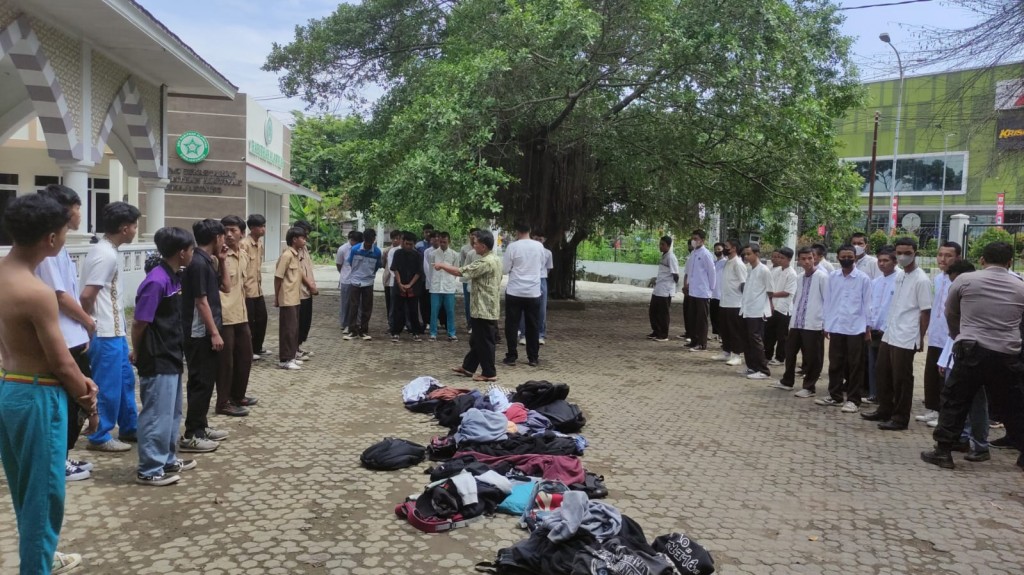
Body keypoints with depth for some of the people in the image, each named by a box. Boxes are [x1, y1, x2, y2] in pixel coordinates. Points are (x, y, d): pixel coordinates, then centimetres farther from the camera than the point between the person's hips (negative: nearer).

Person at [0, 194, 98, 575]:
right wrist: (88, 400, -1)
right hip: (36, 397, -9)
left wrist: (77, 382, 4)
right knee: (43, 491, 6)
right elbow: (61, 363, -18)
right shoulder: (35, 292, -24)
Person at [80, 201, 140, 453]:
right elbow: (87, 296, -23)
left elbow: (90, 294, 17)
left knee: (125, 379, 18)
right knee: (108, 386, 0)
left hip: (114, 331, 10)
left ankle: (129, 427, 29)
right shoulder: (106, 255, -20)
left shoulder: (104, 250, 11)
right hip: (106, 334, -10)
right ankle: (99, 437, 12)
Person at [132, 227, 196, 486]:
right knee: (157, 415, -1)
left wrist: (178, 352, 17)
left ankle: (167, 460, 31)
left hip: (171, 358, 10)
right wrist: (137, 353, -3)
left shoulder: (172, 277, 8)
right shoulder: (157, 281, -21)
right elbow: (140, 323, -17)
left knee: (172, 413, 18)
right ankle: (149, 470, 9)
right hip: (157, 361, -10)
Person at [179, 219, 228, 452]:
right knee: (200, 382, -6)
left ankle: (201, 426, 26)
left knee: (207, 380, 16)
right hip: (200, 334, -10)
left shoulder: (208, 261, 11)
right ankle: (191, 436, -1)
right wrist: (214, 333, -19)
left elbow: (224, 286, 23)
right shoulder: (198, 263, -18)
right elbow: (201, 302, -20)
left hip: (206, 332, 10)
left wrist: (222, 261, 11)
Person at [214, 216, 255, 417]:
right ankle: (223, 403, 9)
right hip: (224, 316, -8)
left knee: (245, 357, 16)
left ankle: (237, 396, 32)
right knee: (226, 360, 0)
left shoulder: (244, 255, 11)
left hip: (241, 315, 8)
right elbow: (226, 286, -22)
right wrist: (223, 260, -28)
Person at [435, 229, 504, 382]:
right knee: (476, 340, 17)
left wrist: (442, 266, -7)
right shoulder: (495, 259, 11)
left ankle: (489, 373, 7)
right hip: (489, 308, 10)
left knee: (484, 342, -1)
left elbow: (461, 272, -20)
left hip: (484, 309, -10)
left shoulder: (486, 262, -21)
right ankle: (468, 367, 27)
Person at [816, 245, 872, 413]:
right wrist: (827, 325, 7)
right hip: (836, 327, 3)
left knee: (855, 365, 3)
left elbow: (867, 304, -2)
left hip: (856, 328, -3)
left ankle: (853, 400, 9)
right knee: (835, 363, 10)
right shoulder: (832, 276, 5)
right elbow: (828, 301, 8)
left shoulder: (863, 278, -3)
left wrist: (868, 329, -3)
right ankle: (835, 395, 22)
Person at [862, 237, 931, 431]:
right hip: (889, 335, 8)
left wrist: (920, 338, -8)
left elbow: (926, 312, -10)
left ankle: (900, 418, 11)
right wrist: (887, 327, 14)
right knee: (882, 373, 15)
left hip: (906, 339, -8)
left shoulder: (921, 280, -11)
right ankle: (884, 411, 28)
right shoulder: (898, 275, 11)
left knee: (901, 379, 0)